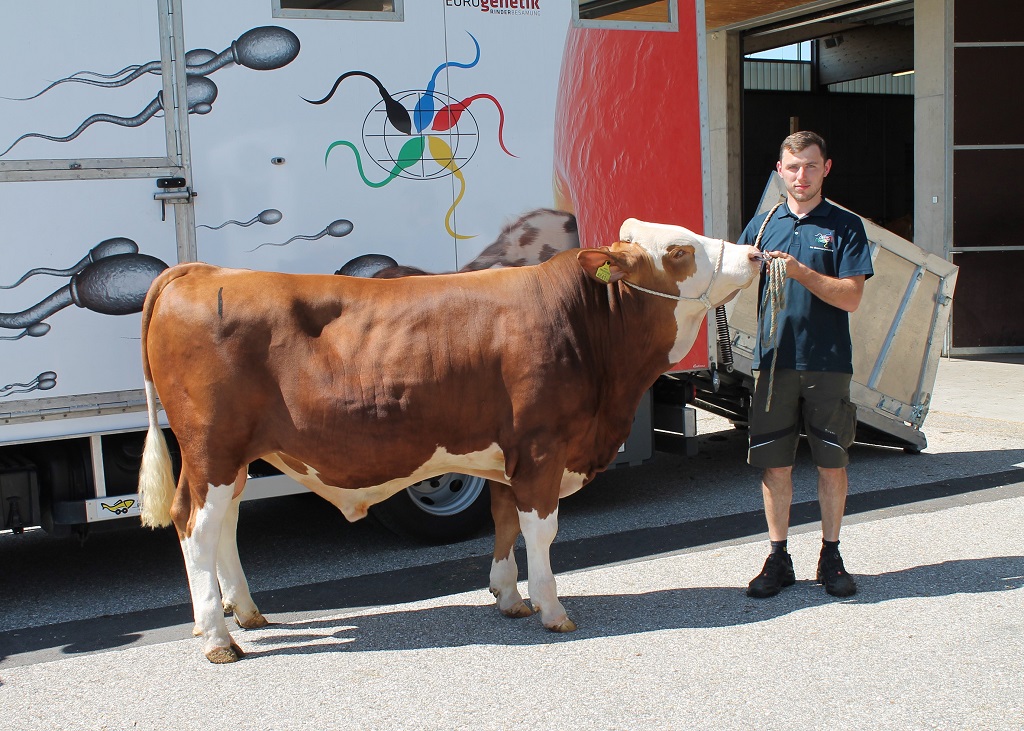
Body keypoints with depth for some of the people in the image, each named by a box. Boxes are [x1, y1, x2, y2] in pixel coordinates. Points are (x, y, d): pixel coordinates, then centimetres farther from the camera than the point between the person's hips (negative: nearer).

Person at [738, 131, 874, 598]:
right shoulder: (761, 225, 10)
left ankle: (830, 557, 19)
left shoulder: (845, 227, 2)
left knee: (832, 463, 5)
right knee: (774, 464, 4)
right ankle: (778, 558, 16)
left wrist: (800, 272, -18)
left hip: (829, 365, -2)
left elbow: (851, 297, -7)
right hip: (773, 362, 2)